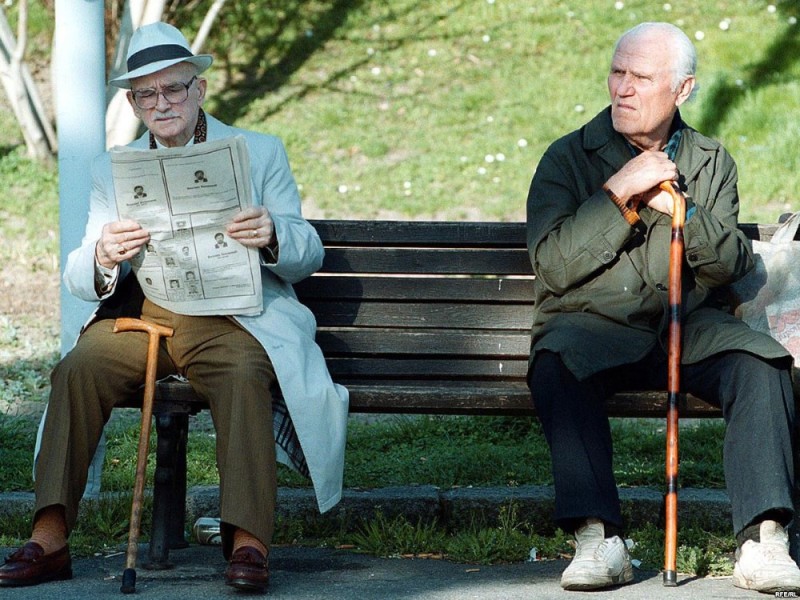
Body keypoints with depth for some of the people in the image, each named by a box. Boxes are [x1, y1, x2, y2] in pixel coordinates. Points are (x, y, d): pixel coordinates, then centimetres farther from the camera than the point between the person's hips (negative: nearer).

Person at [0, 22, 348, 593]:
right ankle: (49, 540, -26)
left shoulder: (261, 153, 10)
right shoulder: (112, 169, 15)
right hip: (139, 315, 2)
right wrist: (103, 258, -19)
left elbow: (308, 256, 6)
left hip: (232, 315, -2)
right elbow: (80, 277, 7)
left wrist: (273, 236, -19)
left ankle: (249, 543, -35)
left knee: (244, 374, -35)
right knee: (77, 368, -26)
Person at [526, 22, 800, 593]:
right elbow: (552, 267, -7)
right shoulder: (569, 157, 5)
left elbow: (730, 264, 5)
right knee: (559, 367, -36)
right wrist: (619, 193, -14)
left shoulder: (712, 163, 13)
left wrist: (681, 210, -13)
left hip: (691, 326, 2)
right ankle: (598, 537, -38)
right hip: (591, 326, -2)